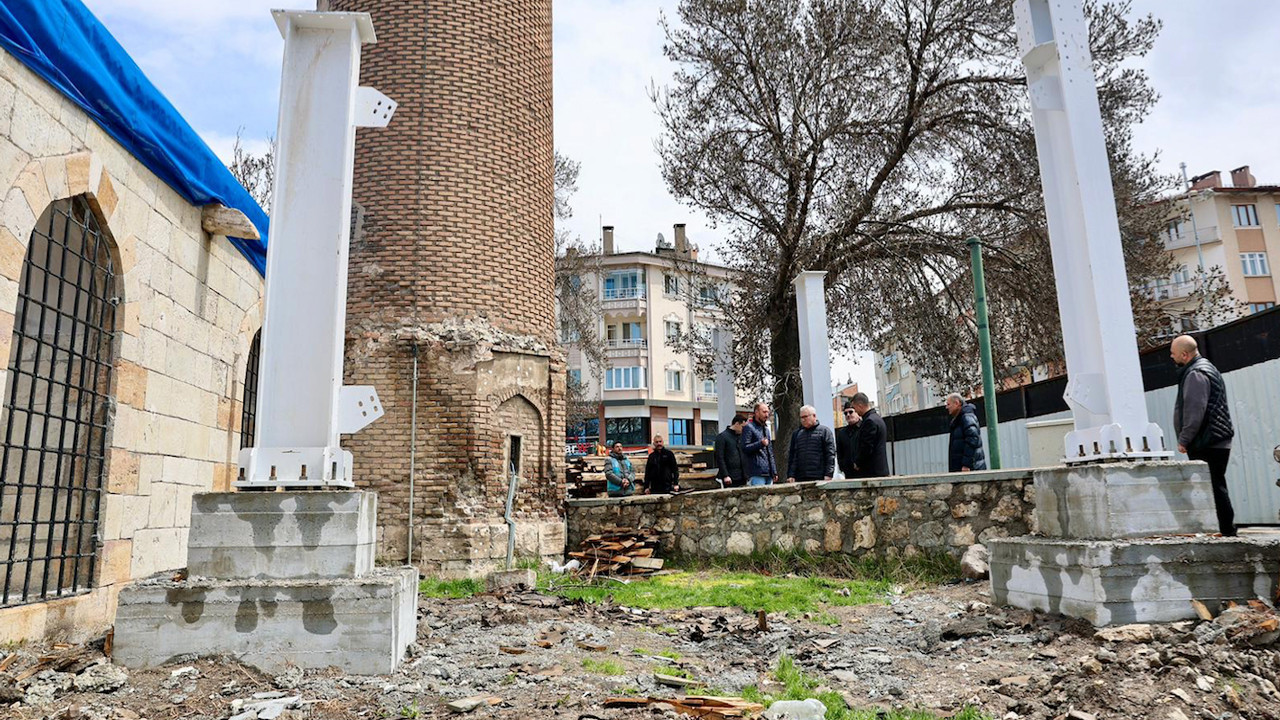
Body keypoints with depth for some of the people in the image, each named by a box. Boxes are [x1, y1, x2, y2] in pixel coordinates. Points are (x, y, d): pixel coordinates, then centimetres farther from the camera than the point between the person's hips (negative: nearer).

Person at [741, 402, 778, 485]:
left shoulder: (766, 429, 24)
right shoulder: (748, 427, -2)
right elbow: (745, 448, -11)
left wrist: (774, 472, 20)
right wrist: (760, 444, -24)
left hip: (768, 474, 8)